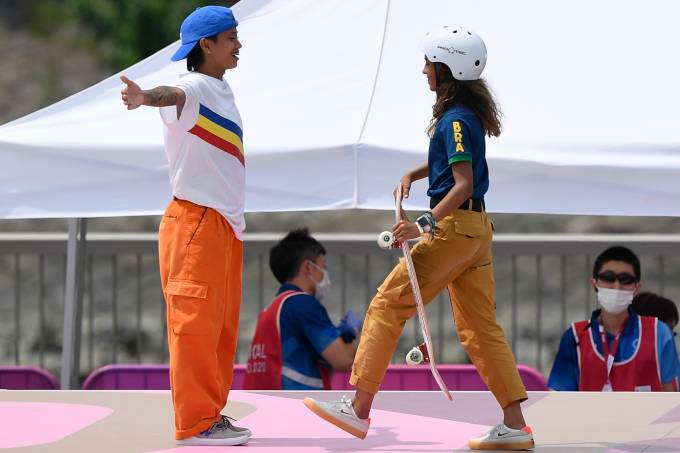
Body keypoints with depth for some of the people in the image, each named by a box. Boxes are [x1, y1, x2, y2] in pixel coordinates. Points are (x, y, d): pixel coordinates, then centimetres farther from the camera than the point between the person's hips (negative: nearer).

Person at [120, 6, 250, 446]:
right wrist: (145, 97, -60)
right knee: (195, 321, -8)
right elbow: (174, 94, -37)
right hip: (195, 221, -9)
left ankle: (210, 415, 19)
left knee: (221, 326, 12)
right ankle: (195, 422, -7)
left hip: (226, 224, 9)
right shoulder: (195, 88, -12)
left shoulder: (222, 92, 16)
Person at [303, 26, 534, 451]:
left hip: (454, 225, -10)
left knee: (388, 305, -5)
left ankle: (359, 409, -5)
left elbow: (463, 184, -24)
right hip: (475, 226, 10)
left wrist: (425, 223, -33)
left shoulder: (456, 120, -15)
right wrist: (413, 174, 17)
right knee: (480, 327, 9)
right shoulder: (467, 113, 14)